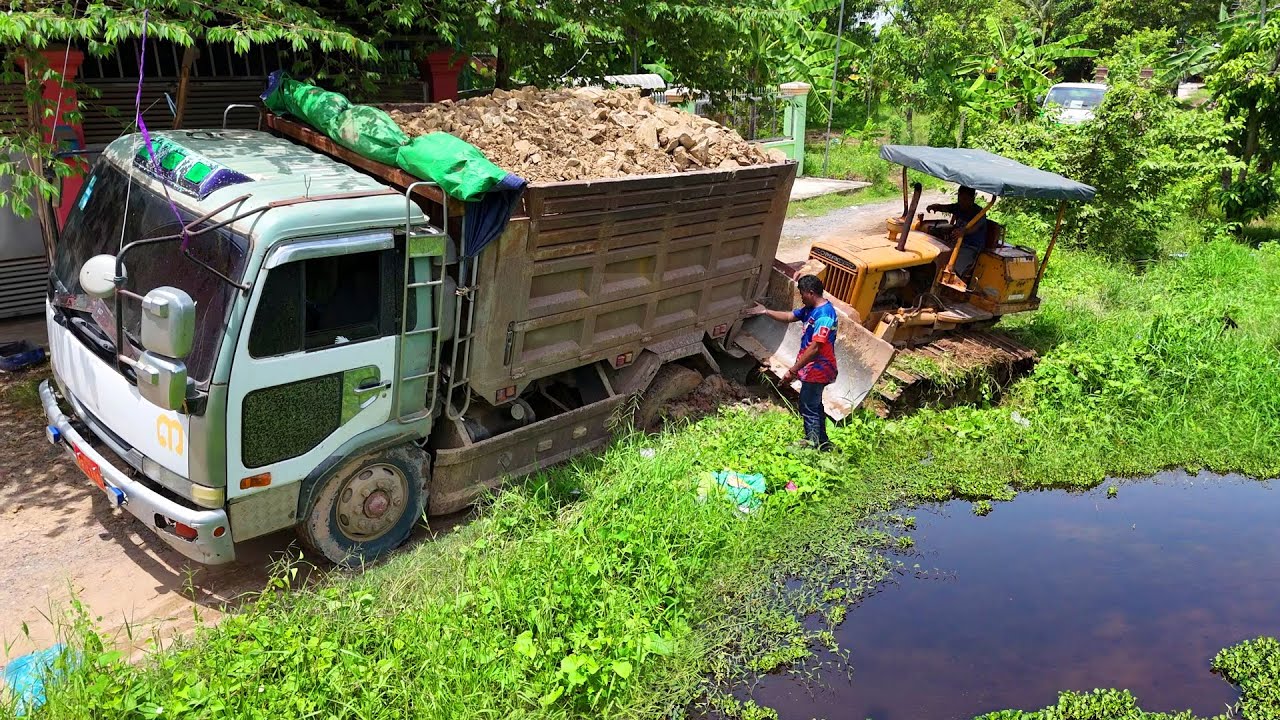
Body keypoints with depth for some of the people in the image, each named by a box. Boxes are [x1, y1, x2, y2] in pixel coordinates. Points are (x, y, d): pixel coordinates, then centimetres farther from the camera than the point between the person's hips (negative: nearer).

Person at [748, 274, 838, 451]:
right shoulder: (811, 309, 6)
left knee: (809, 407, -3)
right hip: (814, 369, 10)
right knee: (814, 406, 20)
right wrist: (766, 312, 19)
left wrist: (793, 371, -27)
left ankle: (812, 446, 6)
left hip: (817, 370, -10)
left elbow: (814, 348, -29)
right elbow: (789, 316, 22)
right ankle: (823, 443, 32)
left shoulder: (824, 315, -25)